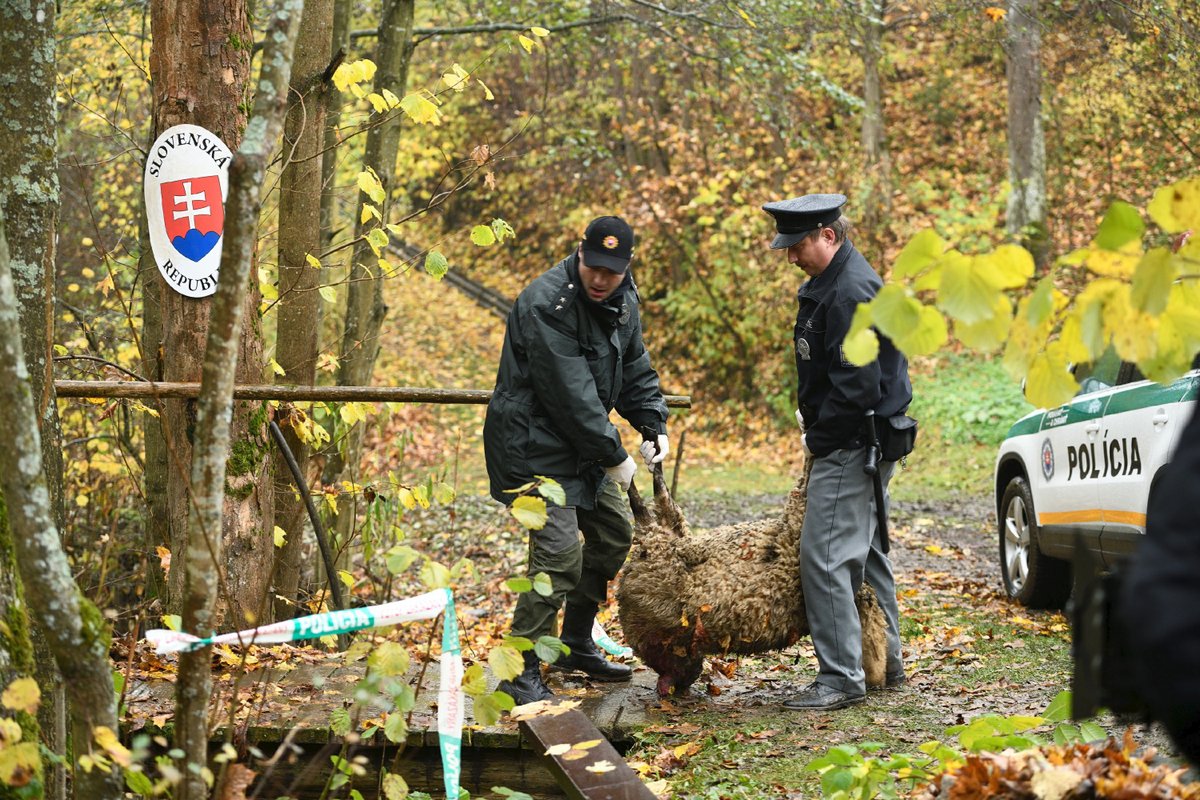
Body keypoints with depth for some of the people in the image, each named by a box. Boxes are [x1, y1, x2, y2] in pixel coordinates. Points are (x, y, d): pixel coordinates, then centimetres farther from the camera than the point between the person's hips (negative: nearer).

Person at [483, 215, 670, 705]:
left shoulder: (622, 301, 4)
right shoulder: (546, 305, -25)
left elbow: (634, 369, 17)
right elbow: (571, 394, -26)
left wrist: (653, 424, 1)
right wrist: (614, 456, -20)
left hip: (582, 444, 9)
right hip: (534, 445, -9)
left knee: (614, 535, 17)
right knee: (559, 553, -18)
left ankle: (576, 645, 33)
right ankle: (521, 671, -12)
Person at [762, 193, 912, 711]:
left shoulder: (850, 294, -22)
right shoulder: (831, 281, 12)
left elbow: (859, 385, -26)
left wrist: (818, 435, -14)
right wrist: (811, 413, 11)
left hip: (852, 446, -11)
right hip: (860, 441, 11)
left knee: (824, 557, -11)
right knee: (863, 552, 19)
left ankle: (841, 677, -10)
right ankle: (885, 663, 28)